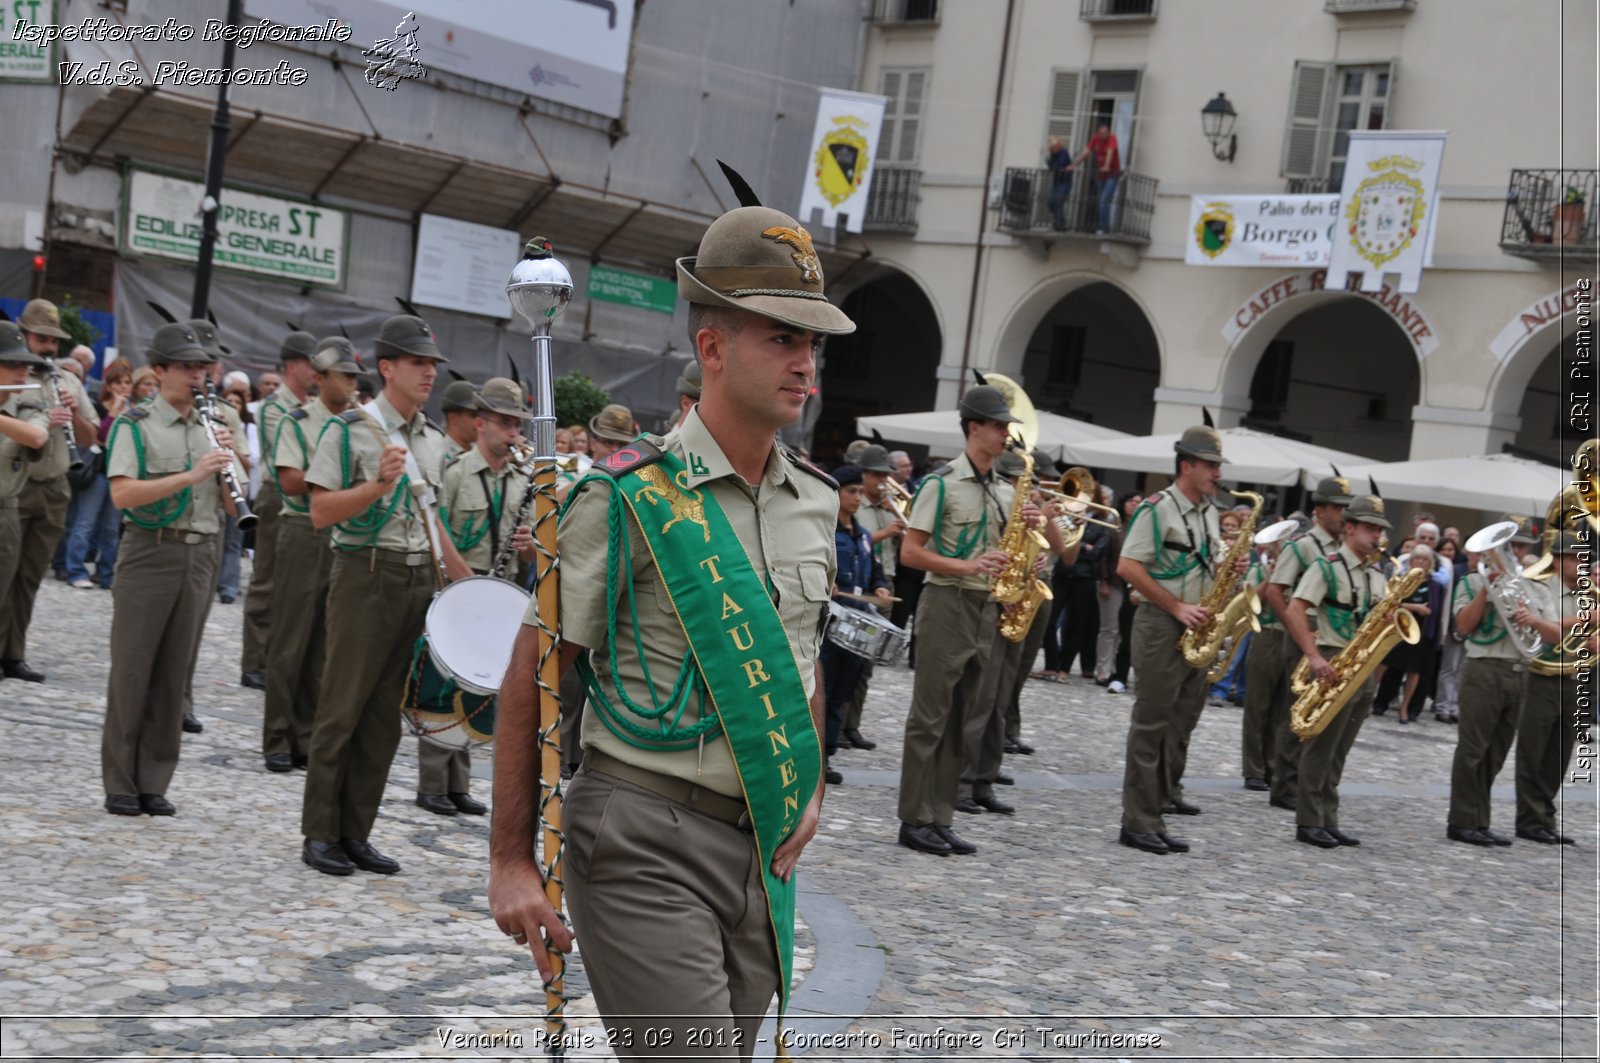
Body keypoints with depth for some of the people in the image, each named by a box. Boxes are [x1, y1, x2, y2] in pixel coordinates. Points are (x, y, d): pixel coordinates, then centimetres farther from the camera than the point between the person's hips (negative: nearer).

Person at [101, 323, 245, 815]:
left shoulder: (212, 429, 12)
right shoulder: (134, 425, -2)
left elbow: (232, 506, 10)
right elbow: (122, 494, -16)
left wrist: (229, 460, -7)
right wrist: (191, 475, -23)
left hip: (200, 558, 5)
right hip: (149, 552, -4)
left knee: (175, 675, 7)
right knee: (132, 670, 0)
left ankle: (153, 783, 14)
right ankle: (119, 785, 7)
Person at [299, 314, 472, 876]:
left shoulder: (433, 440, 14)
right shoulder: (351, 429, -6)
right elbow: (321, 512, -11)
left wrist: (465, 577, 18)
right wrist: (379, 484, -23)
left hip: (419, 580, 6)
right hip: (366, 576, -6)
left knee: (385, 717, 8)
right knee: (342, 708, -2)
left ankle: (357, 834, 15)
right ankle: (320, 834, 6)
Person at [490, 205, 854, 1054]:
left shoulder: (816, 503, 8)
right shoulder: (627, 499, -11)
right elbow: (531, 680, -8)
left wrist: (810, 790, 11)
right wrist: (511, 859, -9)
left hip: (763, 849, 7)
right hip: (645, 840, -7)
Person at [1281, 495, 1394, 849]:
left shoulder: (1377, 576, 16)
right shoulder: (1326, 567, -6)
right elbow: (1294, 613, -14)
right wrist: (1315, 658, -22)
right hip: (1334, 665, -7)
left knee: (1338, 752, 11)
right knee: (1320, 748, -4)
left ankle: (1328, 822, 16)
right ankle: (1308, 824, 1)